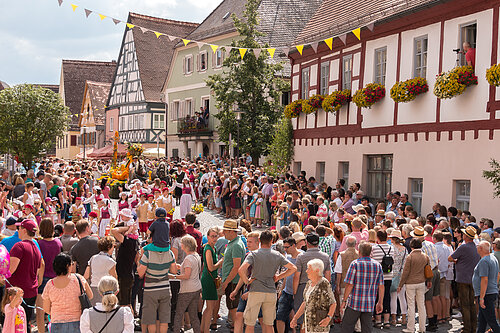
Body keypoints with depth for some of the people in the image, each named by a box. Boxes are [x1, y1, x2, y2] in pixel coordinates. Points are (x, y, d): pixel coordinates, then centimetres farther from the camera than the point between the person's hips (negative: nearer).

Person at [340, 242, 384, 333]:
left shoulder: (355, 264, -9)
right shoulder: (378, 265, 4)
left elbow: (349, 285, -11)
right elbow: (381, 286, 5)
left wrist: (344, 300, -4)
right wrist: (380, 302, 13)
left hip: (355, 303, -4)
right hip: (369, 305, 4)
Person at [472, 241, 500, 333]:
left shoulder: (483, 261, -18)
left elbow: (484, 280, -23)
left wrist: (481, 298, -22)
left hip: (486, 294, -10)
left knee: (491, 321, -7)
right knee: (481, 320, 16)